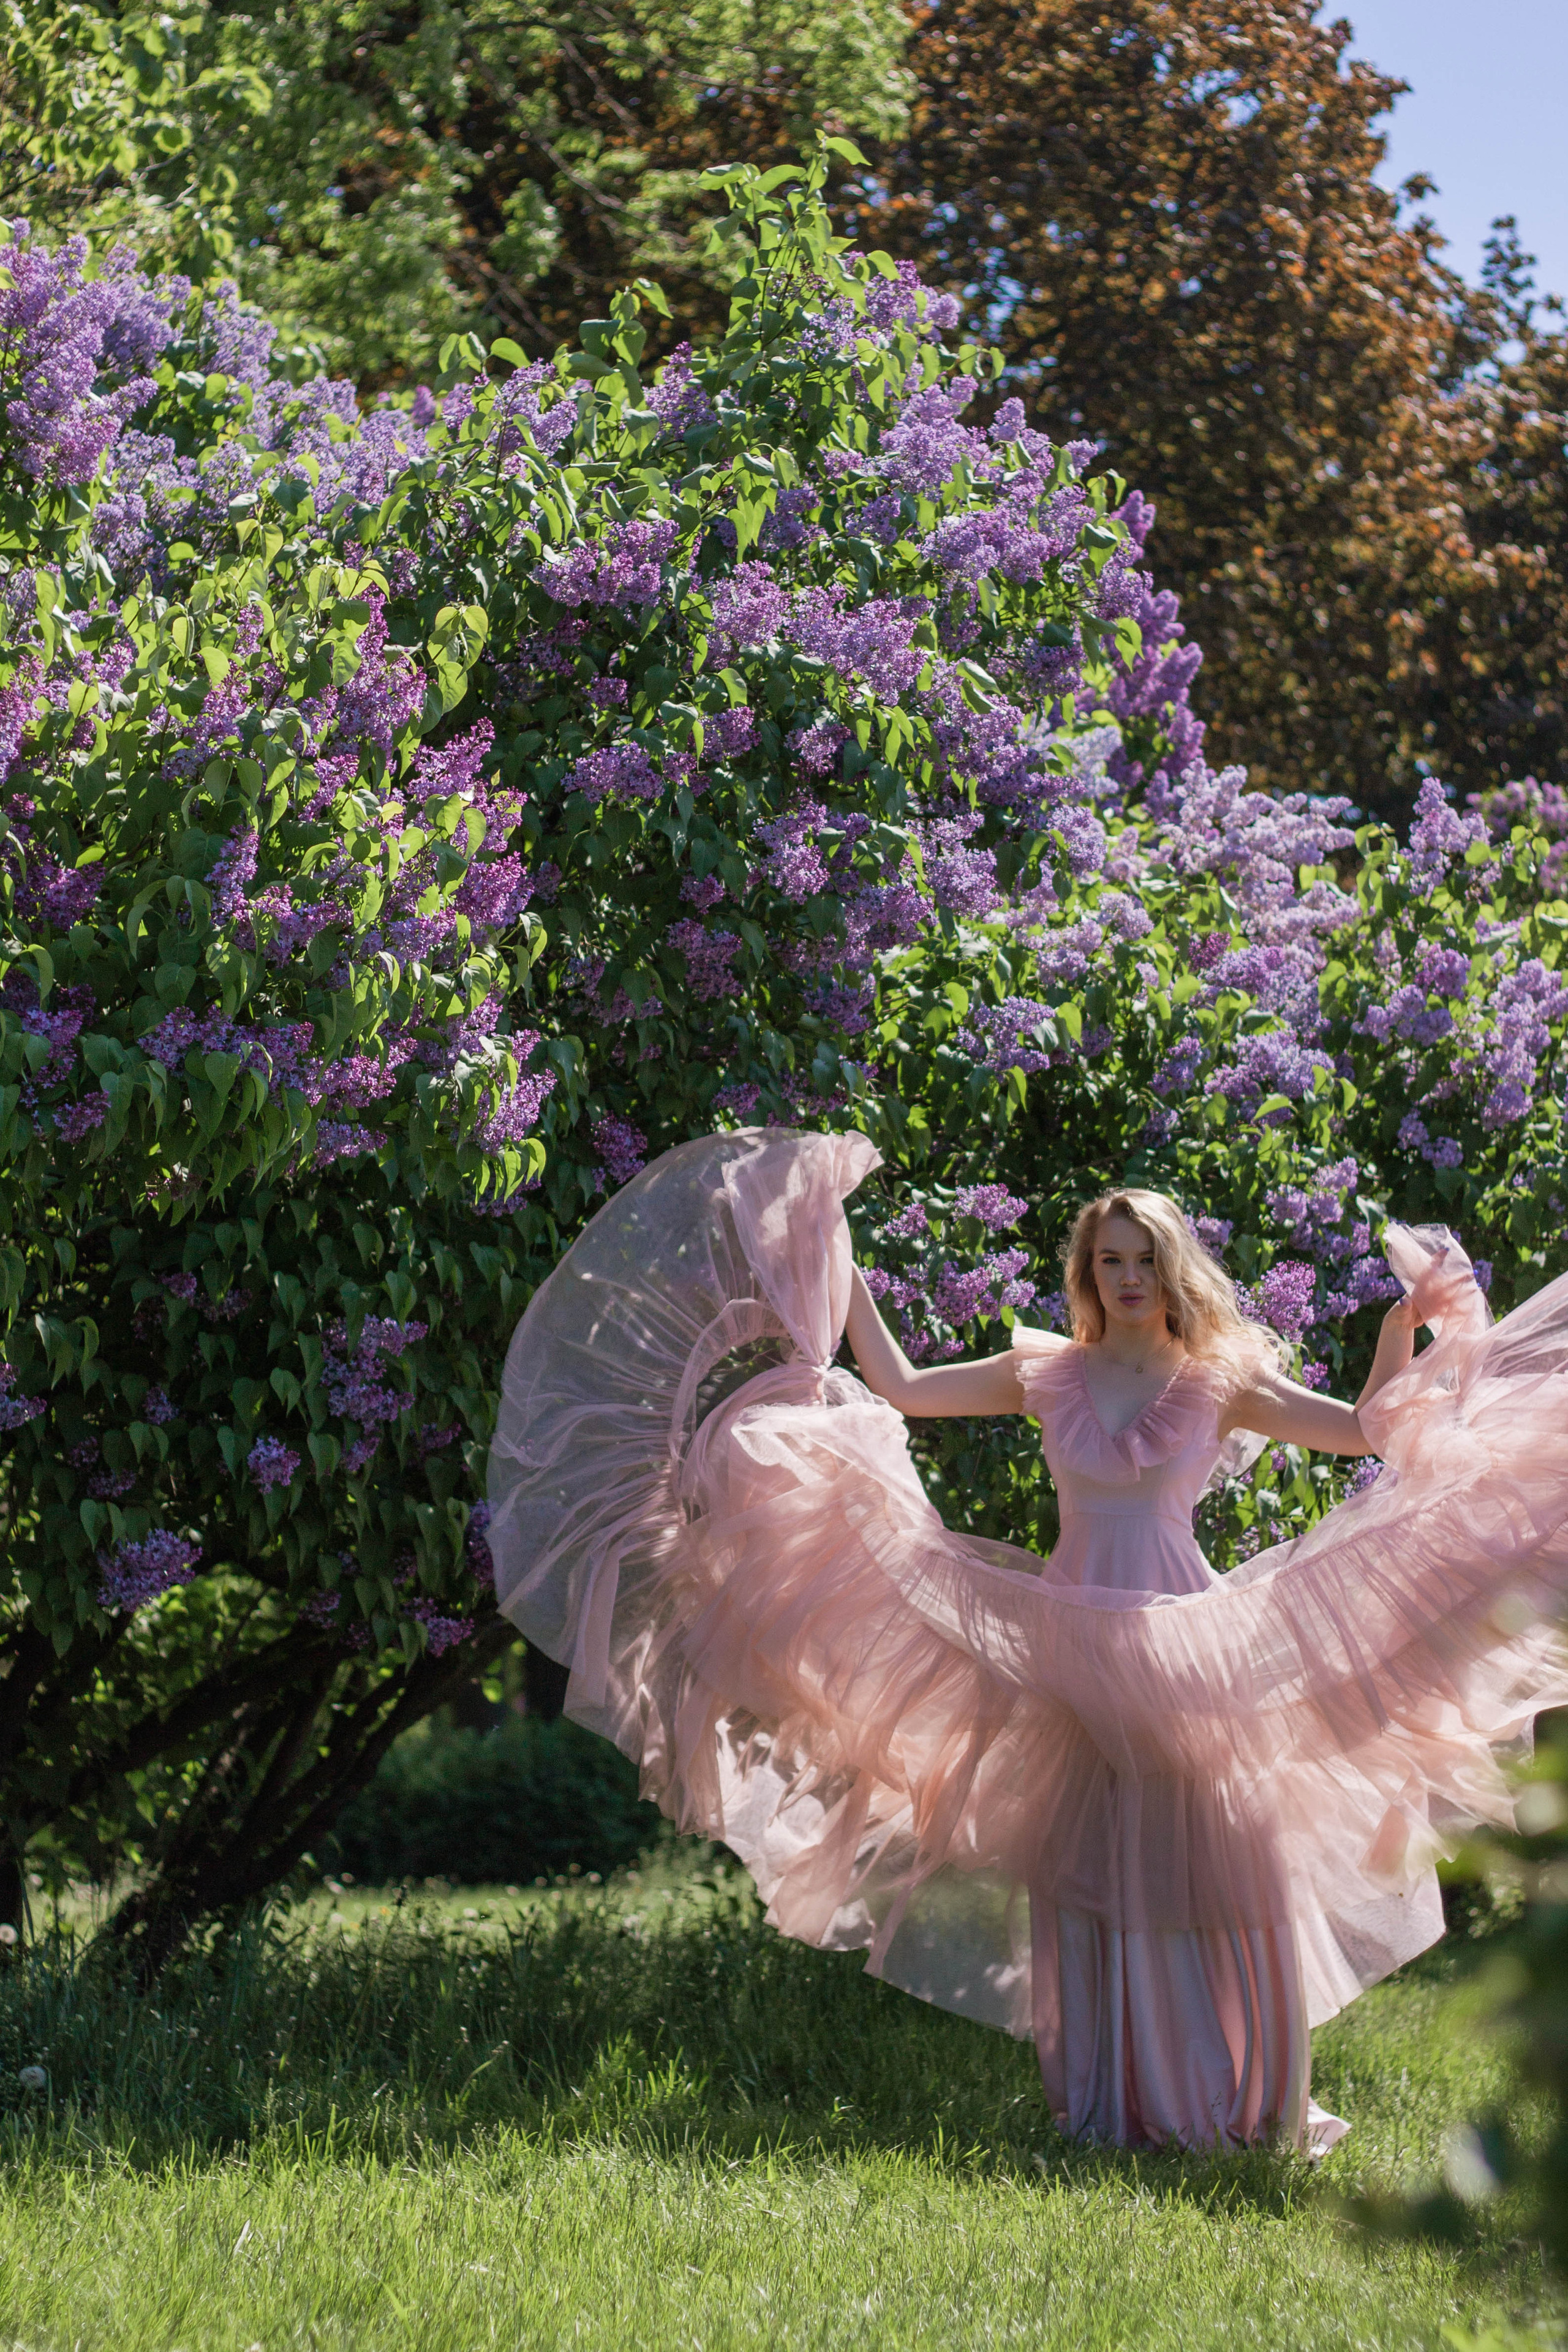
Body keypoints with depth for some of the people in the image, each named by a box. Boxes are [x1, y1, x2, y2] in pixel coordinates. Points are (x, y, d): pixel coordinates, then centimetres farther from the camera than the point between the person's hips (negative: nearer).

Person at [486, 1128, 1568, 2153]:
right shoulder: (1044, 1374, 7)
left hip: (1187, 1639, -2)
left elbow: (1372, 1430, 0)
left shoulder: (1221, 1384, 2)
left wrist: (1412, 1318, -11)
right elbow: (900, 1387, 9)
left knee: (1212, 1870, -2)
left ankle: (1242, 2097, 8)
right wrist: (838, 1265, 8)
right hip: (1072, 1640, 2)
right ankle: (1109, 2101, 13)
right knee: (1086, 1870, 4)